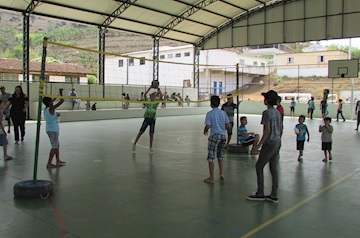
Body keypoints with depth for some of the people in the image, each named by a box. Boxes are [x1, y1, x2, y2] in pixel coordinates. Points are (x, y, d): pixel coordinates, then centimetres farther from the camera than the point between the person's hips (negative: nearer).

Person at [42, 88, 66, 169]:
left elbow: (50, 102, 28)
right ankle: (49, 164, 0)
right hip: (53, 130, -9)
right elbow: (61, 101, -20)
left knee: (57, 145, 19)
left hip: (49, 129, 9)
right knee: (54, 147, -3)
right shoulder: (51, 109, -17)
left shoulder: (45, 109, 7)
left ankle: (58, 161, 27)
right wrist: (61, 93, -7)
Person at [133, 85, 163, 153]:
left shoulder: (156, 103, 5)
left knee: (151, 134, 2)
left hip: (153, 119, 1)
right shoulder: (148, 101, 3)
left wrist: (158, 89, -4)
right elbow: (145, 94, -12)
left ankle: (150, 147, 13)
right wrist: (150, 87, -13)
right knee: (141, 132, 1)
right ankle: (134, 143, 14)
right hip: (146, 119, -1)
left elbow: (161, 96, -7)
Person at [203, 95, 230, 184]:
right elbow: (228, 126, 5)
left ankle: (211, 178, 8)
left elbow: (208, 126, -15)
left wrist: (205, 130, 6)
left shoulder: (210, 113, -10)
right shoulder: (223, 113, 6)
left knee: (211, 158, 3)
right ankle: (221, 174, 16)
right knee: (220, 156, 21)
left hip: (214, 136, -6)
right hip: (223, 135, 6)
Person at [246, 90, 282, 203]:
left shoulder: (266, 113, -15)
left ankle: (260, 194, 6)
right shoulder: (278, 112, 11)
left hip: (269, 144, -8)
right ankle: (274, 196, 14)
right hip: (277, 143, 9)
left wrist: (259, 144, -16)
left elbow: (267, 131, -20)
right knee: (273, 168, 10)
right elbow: (281, 130, 15)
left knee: (259, 166, 2)